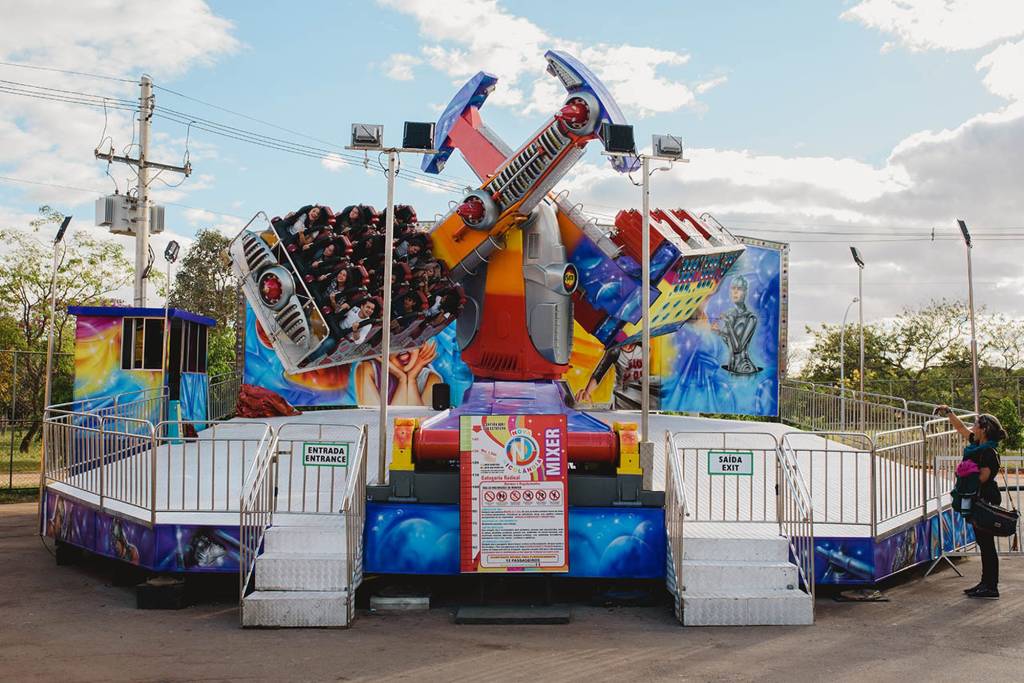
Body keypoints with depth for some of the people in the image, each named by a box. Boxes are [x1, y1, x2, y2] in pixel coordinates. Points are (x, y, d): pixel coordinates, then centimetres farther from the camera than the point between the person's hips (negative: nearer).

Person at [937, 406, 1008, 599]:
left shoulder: (988, 452, -17)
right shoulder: (978, 444, 9)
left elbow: (982, 477, -23)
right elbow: (961, 427, 22)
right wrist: (948, 412, 21)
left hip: (985, 500, -10)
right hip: (977, 500, 10)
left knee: (987, 543, -5)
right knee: (983, 542, 14)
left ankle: (991, 587, -1)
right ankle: (986, 583, 22)